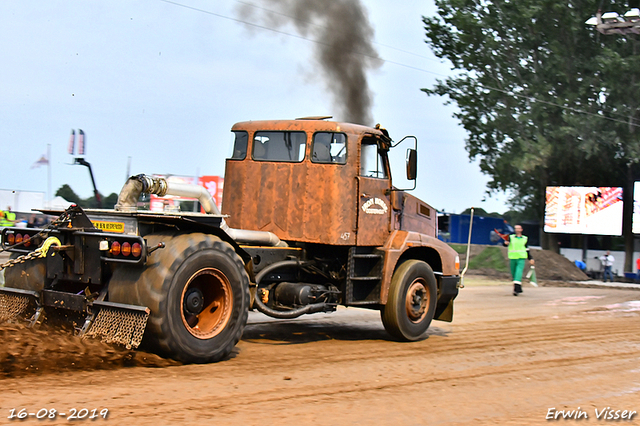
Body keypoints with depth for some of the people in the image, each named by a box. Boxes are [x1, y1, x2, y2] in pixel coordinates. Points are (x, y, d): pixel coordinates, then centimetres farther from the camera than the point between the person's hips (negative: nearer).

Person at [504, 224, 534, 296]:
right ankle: (519, 289, 24)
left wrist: (530, 258, 20)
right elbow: (506, 243, -7)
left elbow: (526, 249, 21)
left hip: (521, 258, -1)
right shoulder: (511, 237, 8)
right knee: (514, 274, 6)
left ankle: (516, 289, -28)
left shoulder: (525, 239, 12)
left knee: (519, 273, -18)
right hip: (512, 258, 1)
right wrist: (506, 243, -31)